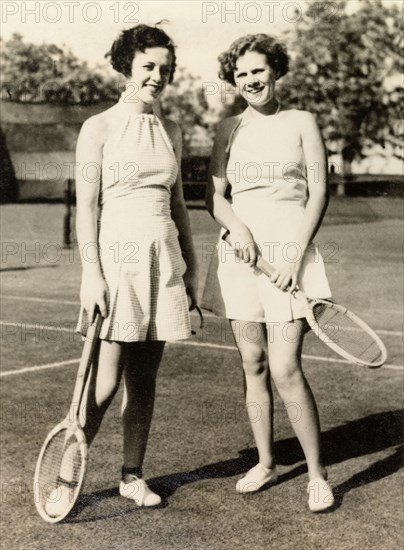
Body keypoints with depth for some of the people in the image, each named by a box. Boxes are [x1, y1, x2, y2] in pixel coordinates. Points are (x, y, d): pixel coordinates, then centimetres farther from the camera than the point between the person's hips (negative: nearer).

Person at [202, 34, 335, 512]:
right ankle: (265, 463, 21)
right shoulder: (228, 129, 11)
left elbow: (319, 193, -1)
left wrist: (296, 254, -11)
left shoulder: (301, 123, 3)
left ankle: (317, 474, 2)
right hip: (241, 252, 4)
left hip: (288, 252, -4)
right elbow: (213, 195, 8)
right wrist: (235, 226, -13)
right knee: (253, 364, 8)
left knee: (285, 369, -11)